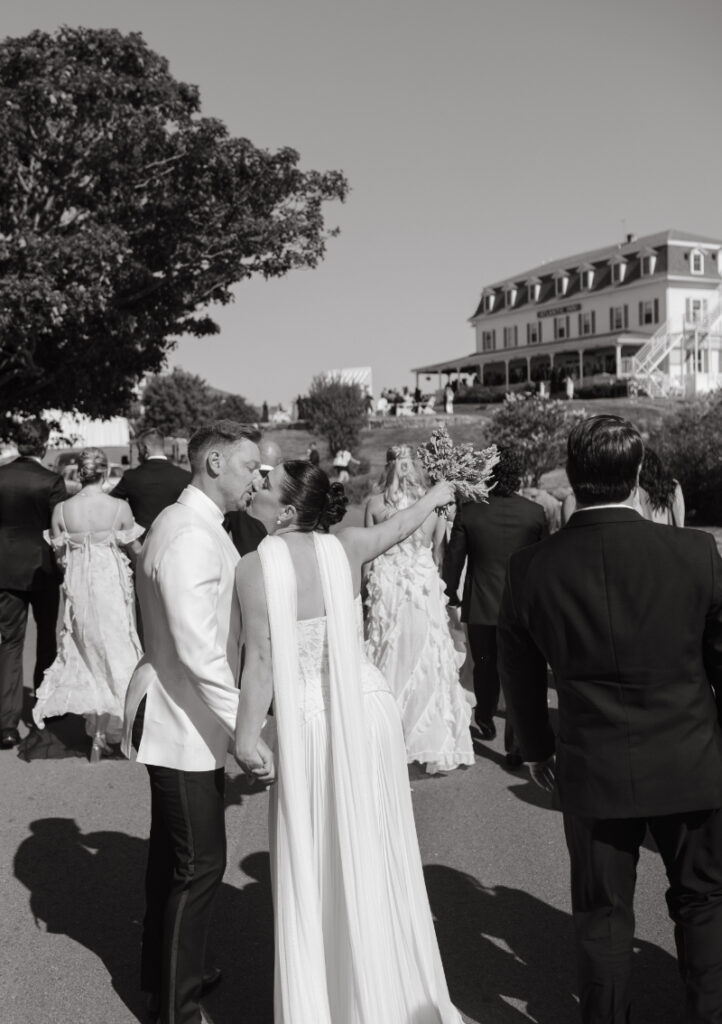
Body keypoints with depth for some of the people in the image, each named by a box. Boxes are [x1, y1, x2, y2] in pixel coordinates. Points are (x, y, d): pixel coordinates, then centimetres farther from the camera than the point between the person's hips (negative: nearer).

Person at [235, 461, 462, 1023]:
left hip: (310, 724, -5)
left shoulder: (258, 566, -13)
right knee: (375, 857, 19)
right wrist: (435, 496, 38)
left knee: (314, 867, 11)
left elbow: (262, 661, -16)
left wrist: (245, 735, -7)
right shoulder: (345, 547, 0)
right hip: (371, 708, 5)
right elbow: (398, 525, 19)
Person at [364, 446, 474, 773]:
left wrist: (368, 587, 10)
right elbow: (438, 553, 5)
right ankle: (436, 743, 15)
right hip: (426, 590, 0)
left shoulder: (375, 504, -4)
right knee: (428, 661, 8)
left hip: (386, 590, 0)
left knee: (390, 660, 9)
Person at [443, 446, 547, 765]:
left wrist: (450, 592, 13)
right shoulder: (535, 512, -8)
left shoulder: (468, 512, -10)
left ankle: (485, 720, 42)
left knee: (485, 666, 21)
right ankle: (514, 745, 7)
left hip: (481, 606, 1)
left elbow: (454, 557, -3)